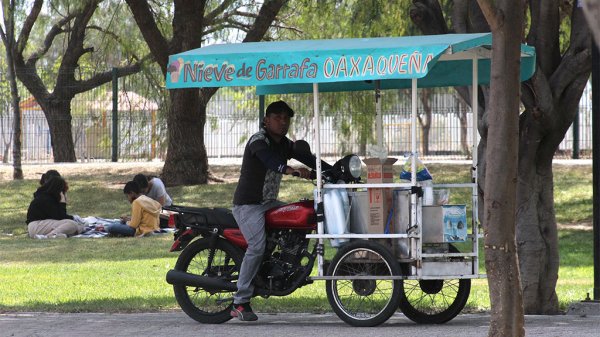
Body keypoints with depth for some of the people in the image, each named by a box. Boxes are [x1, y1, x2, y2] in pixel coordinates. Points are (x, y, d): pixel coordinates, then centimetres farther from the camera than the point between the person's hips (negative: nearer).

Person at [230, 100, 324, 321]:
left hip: (269, 203, 9)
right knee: (257, 247, -23)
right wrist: (291, 170, -52)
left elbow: (308, 158, 3)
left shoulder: (285, 144, 13)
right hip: (248, 204, -9)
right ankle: (240, 303, -21)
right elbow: (268, 159, -34)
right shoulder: (259, 140, -13)